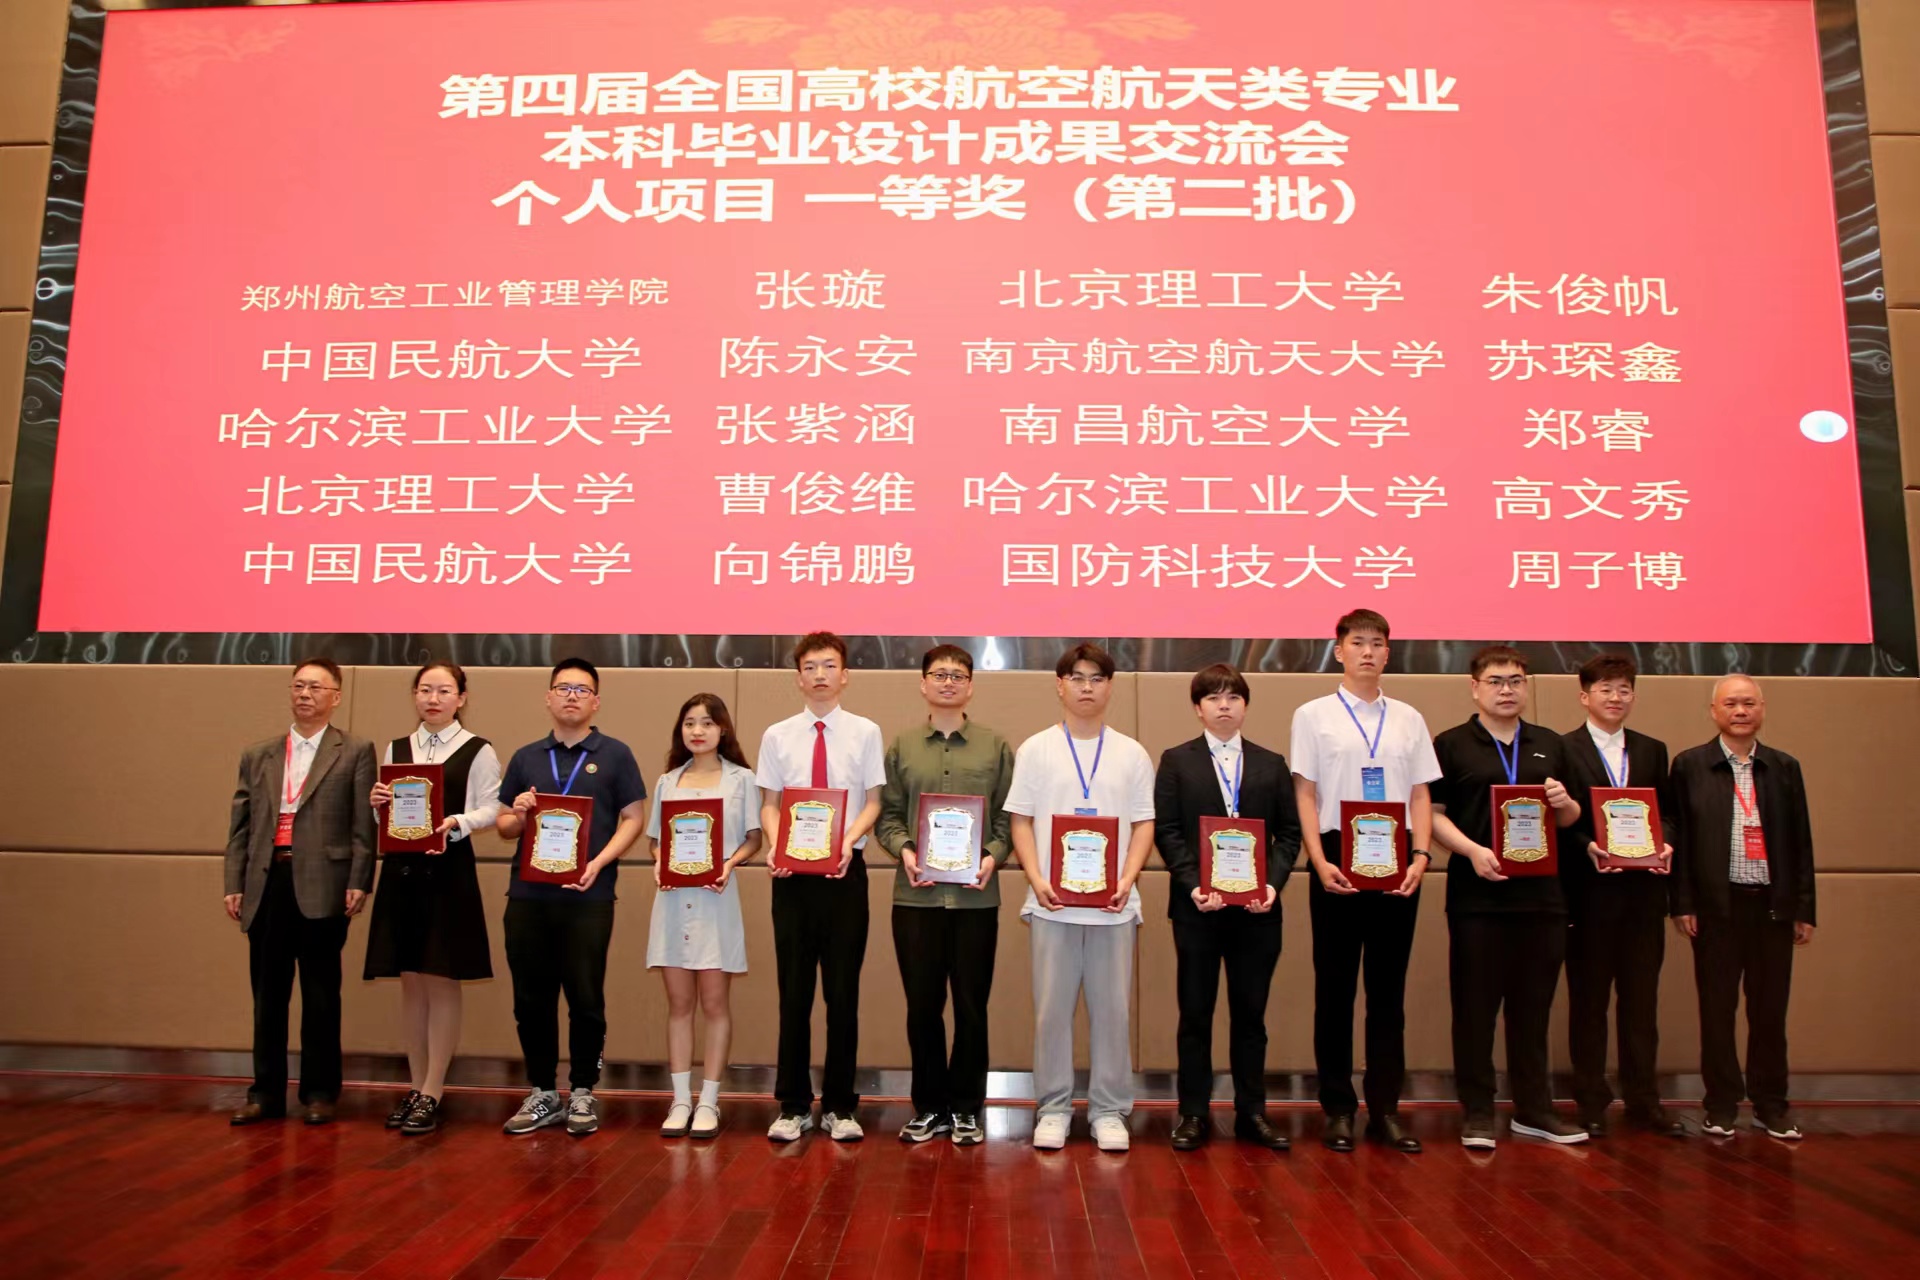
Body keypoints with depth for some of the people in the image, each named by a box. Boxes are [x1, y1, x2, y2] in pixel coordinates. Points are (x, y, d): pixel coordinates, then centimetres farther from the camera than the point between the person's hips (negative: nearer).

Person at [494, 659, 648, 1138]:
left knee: (586, 999, 1)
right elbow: (504, 825, 15)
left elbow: (634, 819, -1)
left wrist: (598, 864, -14)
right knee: (531, 1000, 8)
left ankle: (582, 1093, 15)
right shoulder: (525, 757, 13)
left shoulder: (614, 754, 4)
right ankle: (543, 1093, 21)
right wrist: (518, 815, -8)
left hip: (588, 897, -3)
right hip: (528, 895, 3)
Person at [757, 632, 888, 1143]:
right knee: (794, 991, 7)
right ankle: (793, 1105, 20)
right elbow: (770, 804, 6)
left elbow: (872, 803, 1)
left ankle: (840, 1106, 19)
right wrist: (776, 849, -12)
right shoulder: (777, 736, 5)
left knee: (843, 991, 6)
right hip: (792, 874, 1)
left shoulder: (866, 733, 1)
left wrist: (848, 841, -17)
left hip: (846, 871, -1)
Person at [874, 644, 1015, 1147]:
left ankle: (966, 1107, 20)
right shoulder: (901, 747, 8)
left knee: (971, 1005, 6)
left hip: (976, 894, -1)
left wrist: (992, 856, -13)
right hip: (916, 894, 1)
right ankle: (929, 1105, 22)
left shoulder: (995, 746, 6)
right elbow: (887, 815, 6)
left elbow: (1008, 816, 3)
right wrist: (903, 850, -12)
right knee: (922, 1005, 7)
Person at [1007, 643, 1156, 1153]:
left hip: (1113, 904, 1)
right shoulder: (1036, 750, 4)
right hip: (1052, 903, -1)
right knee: (1051, 1009, 5)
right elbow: (1021, 822, 3)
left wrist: (1127, 881, -9)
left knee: (1112, 1010, 5)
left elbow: (1143, 825, 6)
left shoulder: (1132, 754, 7)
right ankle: (1053, 1108, 17)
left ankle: (1109, 1110, 17)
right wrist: (1037, 880, -10)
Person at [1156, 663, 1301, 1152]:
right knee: (1195, 1013, 6)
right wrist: (1193, 884, -15)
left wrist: (1273, 883, -9)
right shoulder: (1176, 761, 4)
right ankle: (1193, 1113, 15)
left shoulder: (1272, 764, 10)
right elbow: (1166, 831, -2)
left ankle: (1251, 1112, 20)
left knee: (1251, 1013, 9)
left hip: (1257, 908, 2)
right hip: (1197, 905, -2)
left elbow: (1289, 833, 7)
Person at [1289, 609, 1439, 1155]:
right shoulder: (1313, 715, 3)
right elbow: (1305, 795, -1)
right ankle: (1337, 1109, 14)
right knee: (1335, 988, 5)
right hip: (1338, 861, -2)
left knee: (1388, 989, 8)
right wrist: (1320, 862, -11)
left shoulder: (1409, 720, 11)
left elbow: (1421, 795, 9)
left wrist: (1420, 854, -5)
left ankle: (1385, 1109, 16)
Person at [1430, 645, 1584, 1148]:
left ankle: (1534, 1109, 23)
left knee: (1533, 1008, 11)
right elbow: (1433, 815, -3)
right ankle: (1478, 1113, 11)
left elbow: (1571, 818, 19)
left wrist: (1564, 802, -4)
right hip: (1477, 896, -4)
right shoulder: (1451, 745, 1)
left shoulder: (1550, 745, 14)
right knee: (1475, 1008, 2)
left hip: (1542, 895, 4)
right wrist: (1473, 851, -19)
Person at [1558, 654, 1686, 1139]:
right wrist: (1588, 847, -22)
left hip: (1643, 890, 4)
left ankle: (1643, 1100, 21)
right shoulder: (1563, 750, -3)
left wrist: (1665, 845, -7)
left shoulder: (1652, 750, 13)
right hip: (1589, 890, -4)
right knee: (1588, 999, 6)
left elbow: (1667, 812, 12)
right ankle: (1591, 1103, 15)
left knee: (1642, 998, 10)